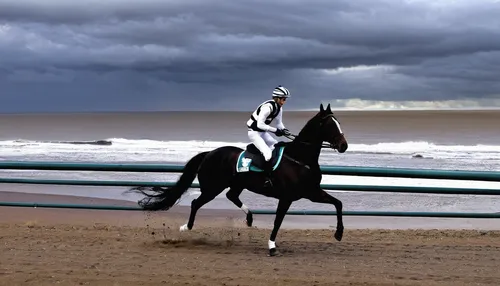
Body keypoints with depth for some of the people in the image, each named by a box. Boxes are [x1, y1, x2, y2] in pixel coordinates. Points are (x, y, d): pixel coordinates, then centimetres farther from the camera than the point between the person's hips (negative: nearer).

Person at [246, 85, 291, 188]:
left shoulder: (279, 108, 0)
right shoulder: (268, 106, -28)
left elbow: (279, 123, 10)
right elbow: (260, 124, -30)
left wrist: (284, 130, -12)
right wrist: (275, 130, -29)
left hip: (263, 132, 10)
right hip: (254, 132, -10)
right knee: (268, 153, -23)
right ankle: (268, 180, -21)